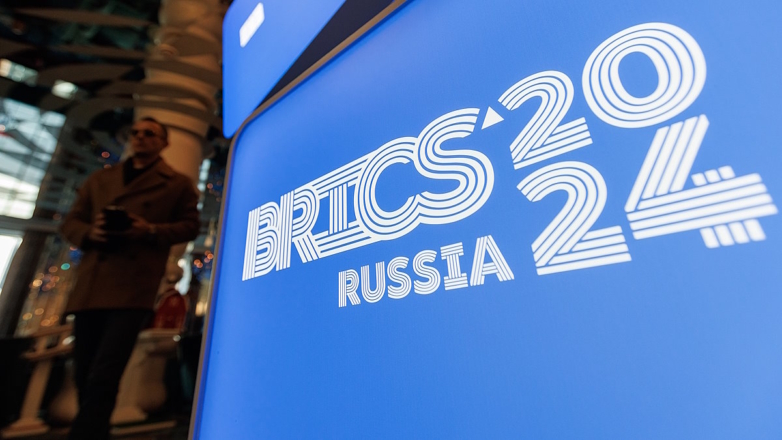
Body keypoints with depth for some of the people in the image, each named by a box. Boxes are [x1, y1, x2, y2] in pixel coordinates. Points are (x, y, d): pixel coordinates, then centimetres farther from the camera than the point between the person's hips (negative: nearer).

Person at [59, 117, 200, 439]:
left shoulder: (178, 184, 10)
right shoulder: (100, 179, 23)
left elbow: (190, 226, 4)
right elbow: (70, 222, 19)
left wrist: (151, 231, -14)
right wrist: (90, 232, -4)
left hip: (133, 287, -5)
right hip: (90, 286, 5)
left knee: (102, 379, -9)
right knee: (85, 378, 13)